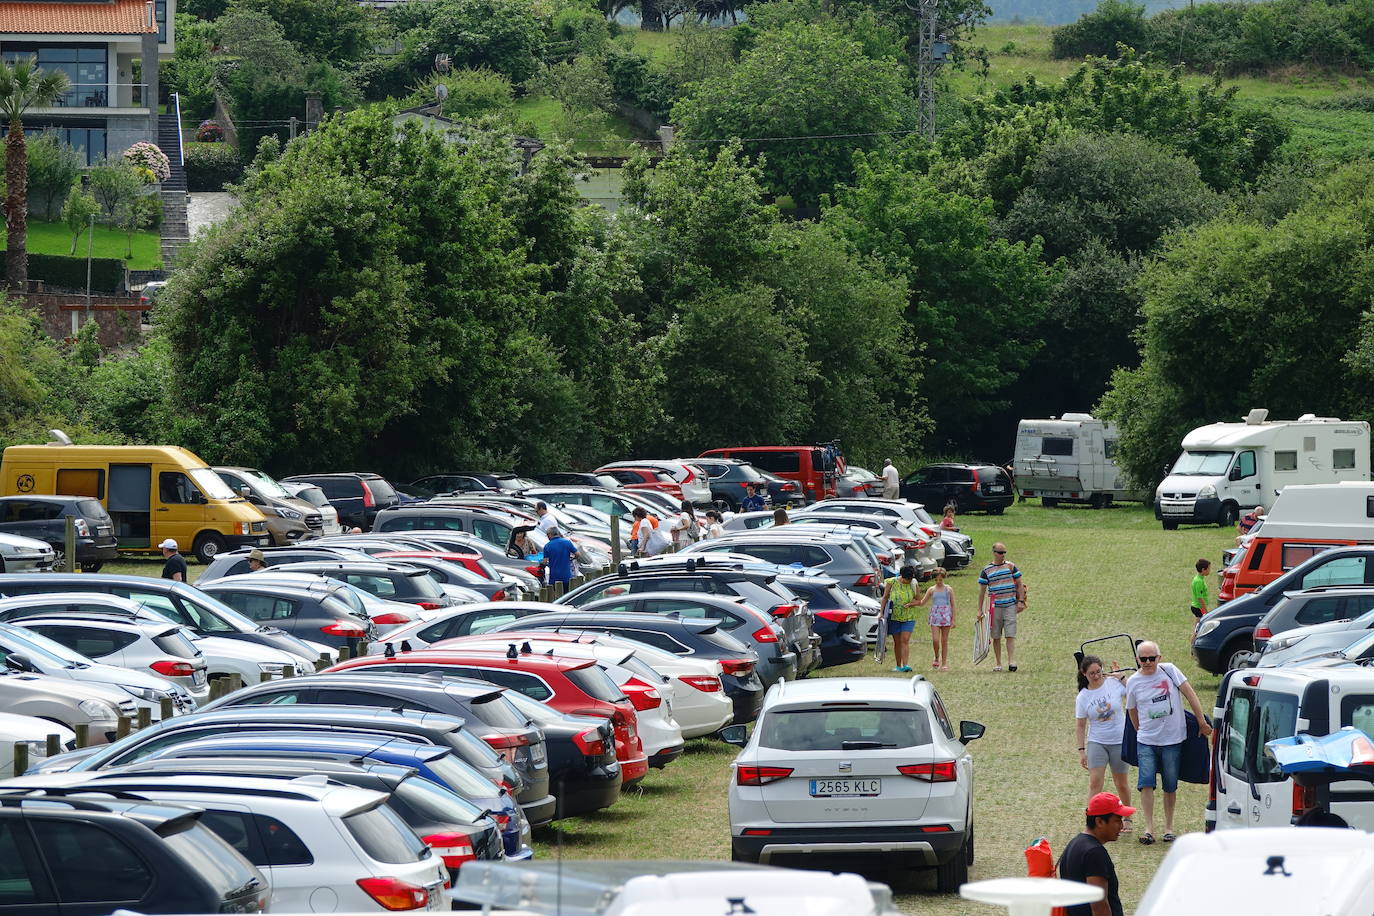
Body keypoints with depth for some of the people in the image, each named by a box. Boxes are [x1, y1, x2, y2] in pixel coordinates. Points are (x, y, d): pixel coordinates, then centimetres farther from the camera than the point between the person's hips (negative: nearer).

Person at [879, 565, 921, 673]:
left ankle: (905, 665, -18)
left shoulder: (913, 585, 0)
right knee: (897, 641, 6)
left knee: (905, 640, -12)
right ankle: (898, 666, 15)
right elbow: (885, 597, 5)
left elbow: (919, 601, 8)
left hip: (908, 618, 0)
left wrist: (910, 604, -12)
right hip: (894, 617, 0)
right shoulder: (892, 582, -3)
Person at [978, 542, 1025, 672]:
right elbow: (982, 591, 7)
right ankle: (997, 664, 12)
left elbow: (1019, 585, 10)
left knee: (1010, 635, -9)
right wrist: (980, 610, 5)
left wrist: (1021, 601, 0)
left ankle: (1012, 662, -14)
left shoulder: (1011, 566, 7)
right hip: (995, 607, 1)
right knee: (996, 637, 5)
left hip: (1010, 605, -1)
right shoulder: (986, 570, 5)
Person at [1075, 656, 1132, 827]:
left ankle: (1127, 818, 31)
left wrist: (1122, 677, -13)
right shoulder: (1083, 697, -2)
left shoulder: (1114, 683, -4)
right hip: (1096, 742, 0)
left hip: (1120, 742, 0)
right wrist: (1081, 750, -2)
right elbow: (1080, 726, 3)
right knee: (1095, 782, -12)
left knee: (1121, 783, 11)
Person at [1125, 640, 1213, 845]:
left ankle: (1169, 827, 17)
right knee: (1146, 782, -12)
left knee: (1170, 786, 6)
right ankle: (1149, 828, -8)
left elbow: (1190, 695, 0)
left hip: (1173, 739, -1)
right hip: (1146, 742, 1)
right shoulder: (1133, 682, 1)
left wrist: (1202, 722, -1)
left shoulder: (1169, 671, -3)